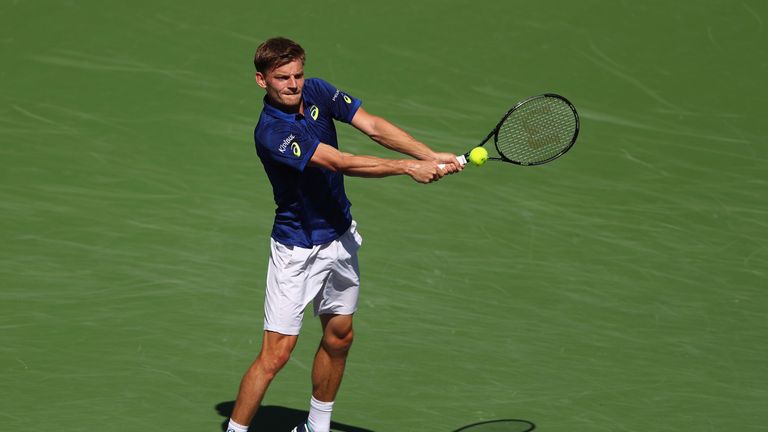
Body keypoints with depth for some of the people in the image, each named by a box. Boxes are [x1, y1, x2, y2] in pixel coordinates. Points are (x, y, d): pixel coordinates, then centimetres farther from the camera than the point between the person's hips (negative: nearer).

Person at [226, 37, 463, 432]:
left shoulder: (316, 92, -4)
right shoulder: (271, 132, -26)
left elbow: (373, 127, -10)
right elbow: (340, 163, -31)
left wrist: (430, 156, -24)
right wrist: (409, 168, -34)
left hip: (341, 237, 7)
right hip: (297, 248, -7)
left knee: (339, 336, 15)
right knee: (276, 353, -10)